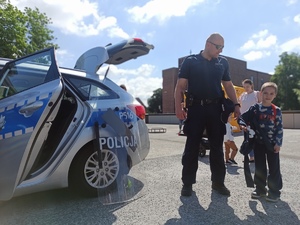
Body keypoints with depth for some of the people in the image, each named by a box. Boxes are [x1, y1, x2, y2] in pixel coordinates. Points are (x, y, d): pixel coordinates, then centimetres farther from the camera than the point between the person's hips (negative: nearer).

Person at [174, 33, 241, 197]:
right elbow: (180, 86, -2)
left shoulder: (223, 63, 13)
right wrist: (178, 107, -12)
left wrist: (236, 105, 7)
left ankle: (218, 182, 22)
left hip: (216, 109, 4)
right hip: (195, 108, -3)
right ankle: (187, 183, 14)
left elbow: (228, 85, 17)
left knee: (217, 147, 8)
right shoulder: (190, 61, 2)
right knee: (191, 147, 2)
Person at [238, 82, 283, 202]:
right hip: (258, 142, 1)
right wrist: (243, 125, -20)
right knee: (259, 167, 11)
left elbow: (279, 128, -2)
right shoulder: (255, 108, -1)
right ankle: (260, 189, 24)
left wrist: (278, 143, -8)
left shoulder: (276, 110, -2)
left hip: (272, 143, -1)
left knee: (274, 168, 6)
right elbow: (242, 117, 1)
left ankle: (274, 191, 19)